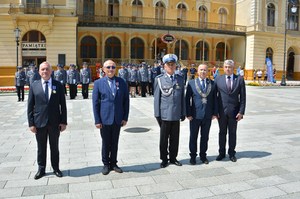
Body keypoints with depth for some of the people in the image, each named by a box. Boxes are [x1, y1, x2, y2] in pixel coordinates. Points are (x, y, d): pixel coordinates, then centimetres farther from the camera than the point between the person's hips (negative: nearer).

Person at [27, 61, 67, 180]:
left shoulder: (58, 85, -1)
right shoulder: (34, 86, 1)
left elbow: (63, 105, -1)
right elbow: (30, 106, 1)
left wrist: (63, 121, -4)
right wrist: (31, 123, -4)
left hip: (54, 122, 0)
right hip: (39, 122, 1)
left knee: (54, 147, 13)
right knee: (41, 148, 12)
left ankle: (56, 168, 28)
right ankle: (41, 169, 29)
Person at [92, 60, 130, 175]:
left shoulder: (121, 82, 3)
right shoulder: (98, 83, -1)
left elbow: (126, 100, 4)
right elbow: (95, 103, -2)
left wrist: (125, 117, 0)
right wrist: (97, 120, -6)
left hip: (118, 119, 2)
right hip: (105, 119, -1)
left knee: (115, 143, 13)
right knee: (106, 143, 11)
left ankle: (113, 163, 28)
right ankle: (106, 164, 27)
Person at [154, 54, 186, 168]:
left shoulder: (180, 79, 9)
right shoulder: (159, 79, 0)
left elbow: (182, 97, 9)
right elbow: (156, 98, -1)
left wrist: (183, 113, 8)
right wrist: (157, 114, -4)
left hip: (176, 115, 3)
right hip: (164, 115, -2)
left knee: (175, 138, 11)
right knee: (164, 138, 8)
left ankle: (173, 158, 27)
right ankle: (164, 159, 22)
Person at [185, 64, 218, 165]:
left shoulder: (212, 84, 4)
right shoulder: (191, 83, -2)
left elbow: (215, 99, 5)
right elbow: (187, 99, -3)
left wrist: (215, 113, 0)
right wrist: (188, 114, -8)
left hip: (208, 116, 2)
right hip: (195, 115, -2)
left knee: (205, 137, 13)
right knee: (193, 137, 9)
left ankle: (203, 155, 28)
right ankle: (193, 156, 24)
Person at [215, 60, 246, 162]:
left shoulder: (239, 79, 0)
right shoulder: (218, 79, 1)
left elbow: (242, 97, -1)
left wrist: (241, 112, -7)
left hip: (233, 111, 0)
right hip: (221, 111, 0)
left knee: (232, 133, 11)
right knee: (222, 133, 11)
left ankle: (231, 153, 25)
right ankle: (221, 153, 24)